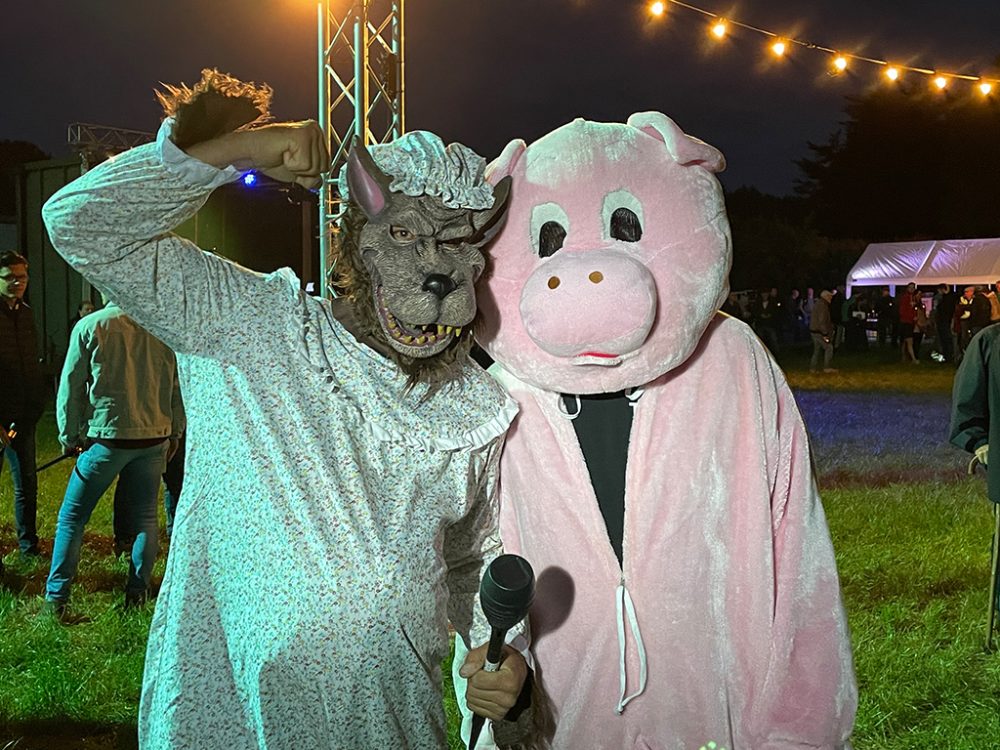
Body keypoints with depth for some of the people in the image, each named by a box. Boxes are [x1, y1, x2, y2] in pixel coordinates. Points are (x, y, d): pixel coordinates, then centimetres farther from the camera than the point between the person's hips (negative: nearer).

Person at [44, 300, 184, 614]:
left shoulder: (89, 326, -5)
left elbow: (71, 385, -1)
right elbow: (178, 384, 6)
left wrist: (69, 436, 11)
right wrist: (175, 433, 16)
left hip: (107, 437, -2)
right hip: (154, 438, 3)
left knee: (71, 517, 9)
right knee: (145, 517, 12)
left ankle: (56, 597, 8)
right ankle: (138, 594, 12)